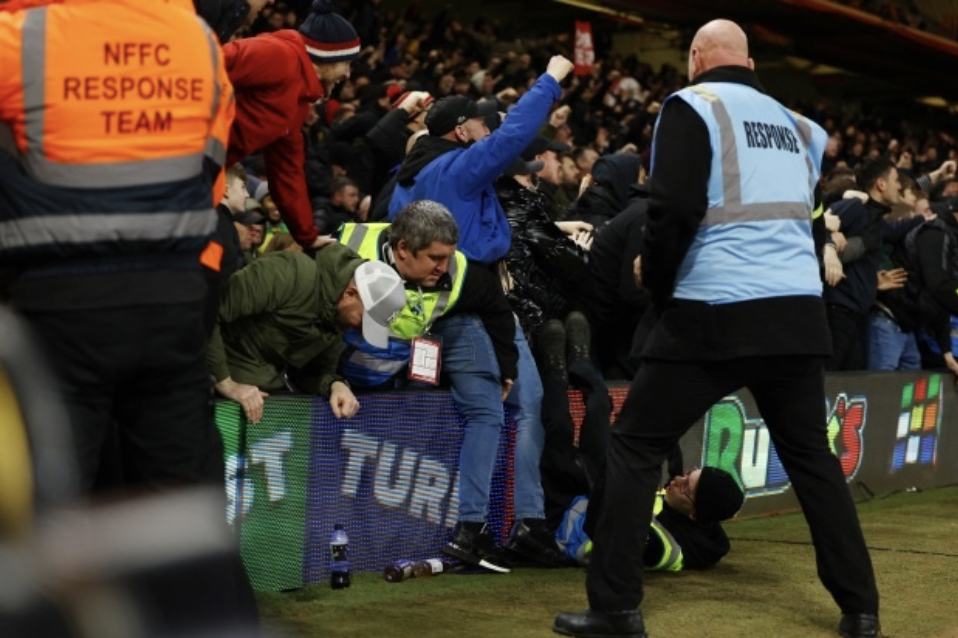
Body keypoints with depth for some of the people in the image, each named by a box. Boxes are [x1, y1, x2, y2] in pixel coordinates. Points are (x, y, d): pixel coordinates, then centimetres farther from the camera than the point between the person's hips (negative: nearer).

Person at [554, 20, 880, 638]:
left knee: (636, 446, 6)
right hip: (800, 311, 5)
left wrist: (658, 284, 3)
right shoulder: (792, 121, 18)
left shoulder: (692, 105, -1)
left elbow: (675, 209, -12)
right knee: (812, 456, 18)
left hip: (717, 311, -5)